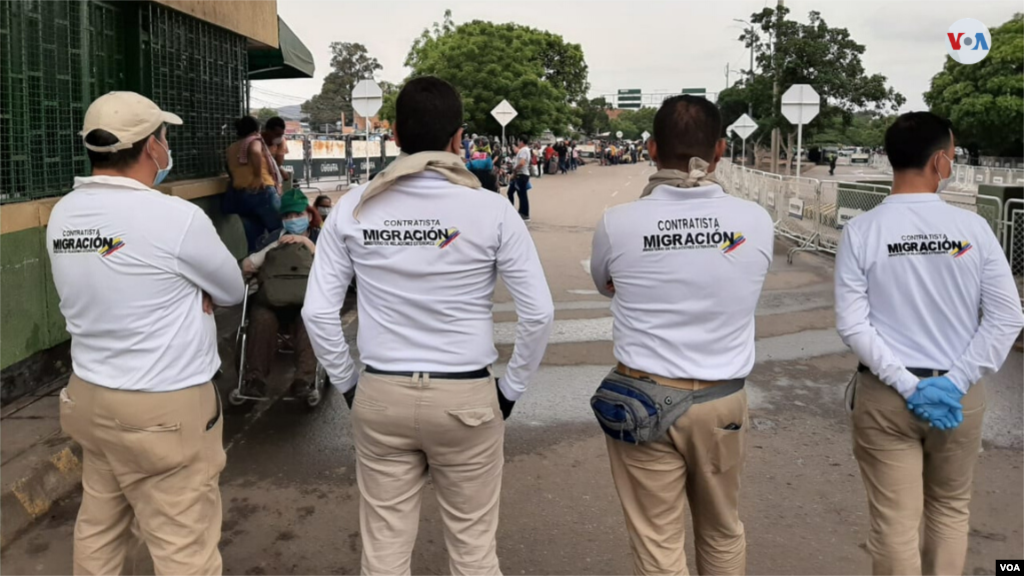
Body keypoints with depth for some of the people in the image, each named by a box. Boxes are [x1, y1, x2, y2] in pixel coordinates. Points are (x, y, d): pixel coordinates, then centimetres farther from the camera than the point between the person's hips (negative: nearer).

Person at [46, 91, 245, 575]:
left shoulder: (63, 216, 1)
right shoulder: (176, 217, -20)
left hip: (88, 398, 8)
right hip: (164, 411, -7)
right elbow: (232, 291, -4)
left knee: (98, 530, 22)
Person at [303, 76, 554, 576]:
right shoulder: (491, 210, -10)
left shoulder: (354, 208, -5)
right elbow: (539, 313, -10)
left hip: (380, 397, 2)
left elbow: (318, 312, -3)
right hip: (467, 398, -2)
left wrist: (346, 383, 9)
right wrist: (511, 388, 3)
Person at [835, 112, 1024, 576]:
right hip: (960, 396, 2)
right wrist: (955, 382, -8)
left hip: (885, 396, -1)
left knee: (895, 522, 7)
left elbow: (852, 325, -14)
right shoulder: (973, 228, -6)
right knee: (950, 510, 22)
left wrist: (907, 385, -11)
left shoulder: (861, 231, -10)